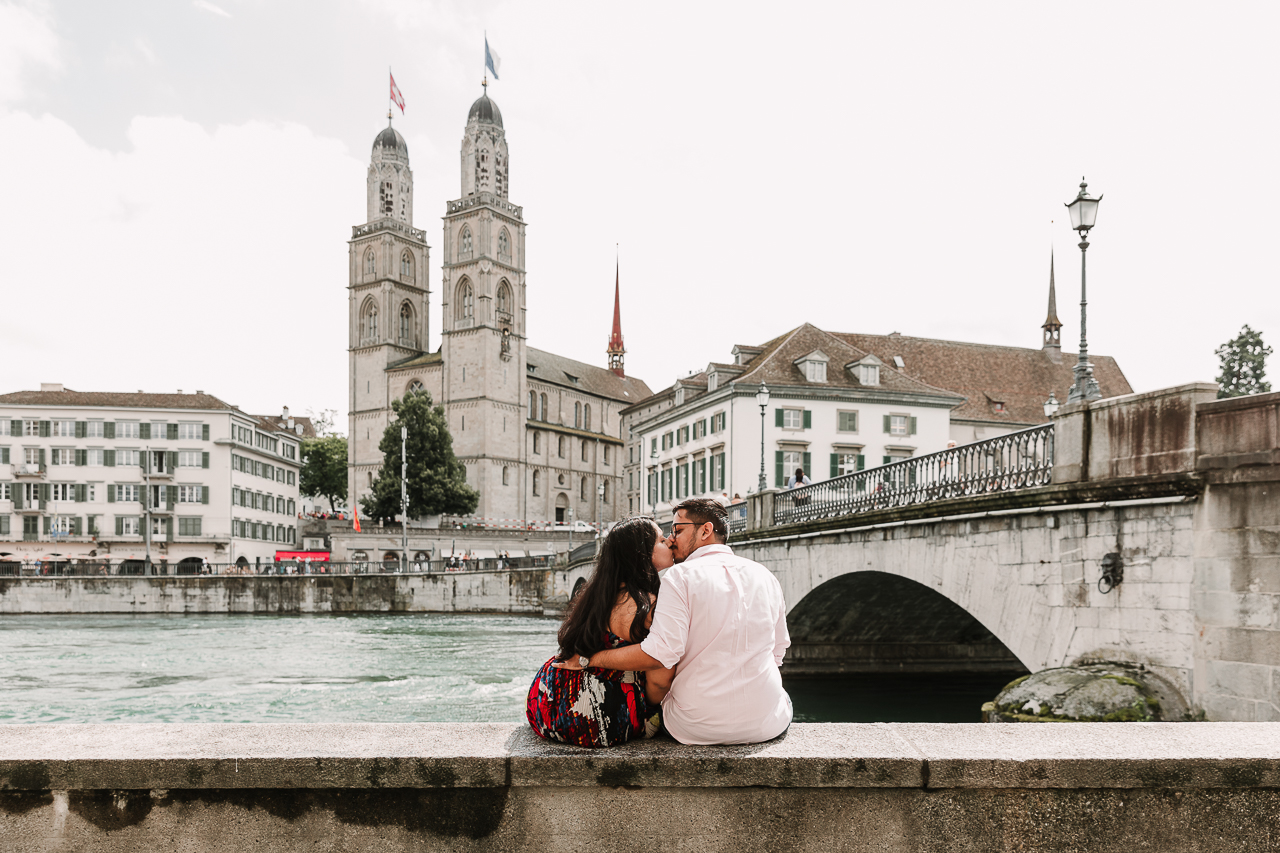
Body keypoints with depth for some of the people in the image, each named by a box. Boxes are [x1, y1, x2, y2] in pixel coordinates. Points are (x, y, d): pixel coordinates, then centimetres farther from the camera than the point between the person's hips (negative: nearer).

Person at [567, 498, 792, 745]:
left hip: (697, 728, -3)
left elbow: (658, 654, -20)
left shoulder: (680, 576, -11)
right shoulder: (764, 576, 4)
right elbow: (777, 653, 12)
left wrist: (590, 658, -11)